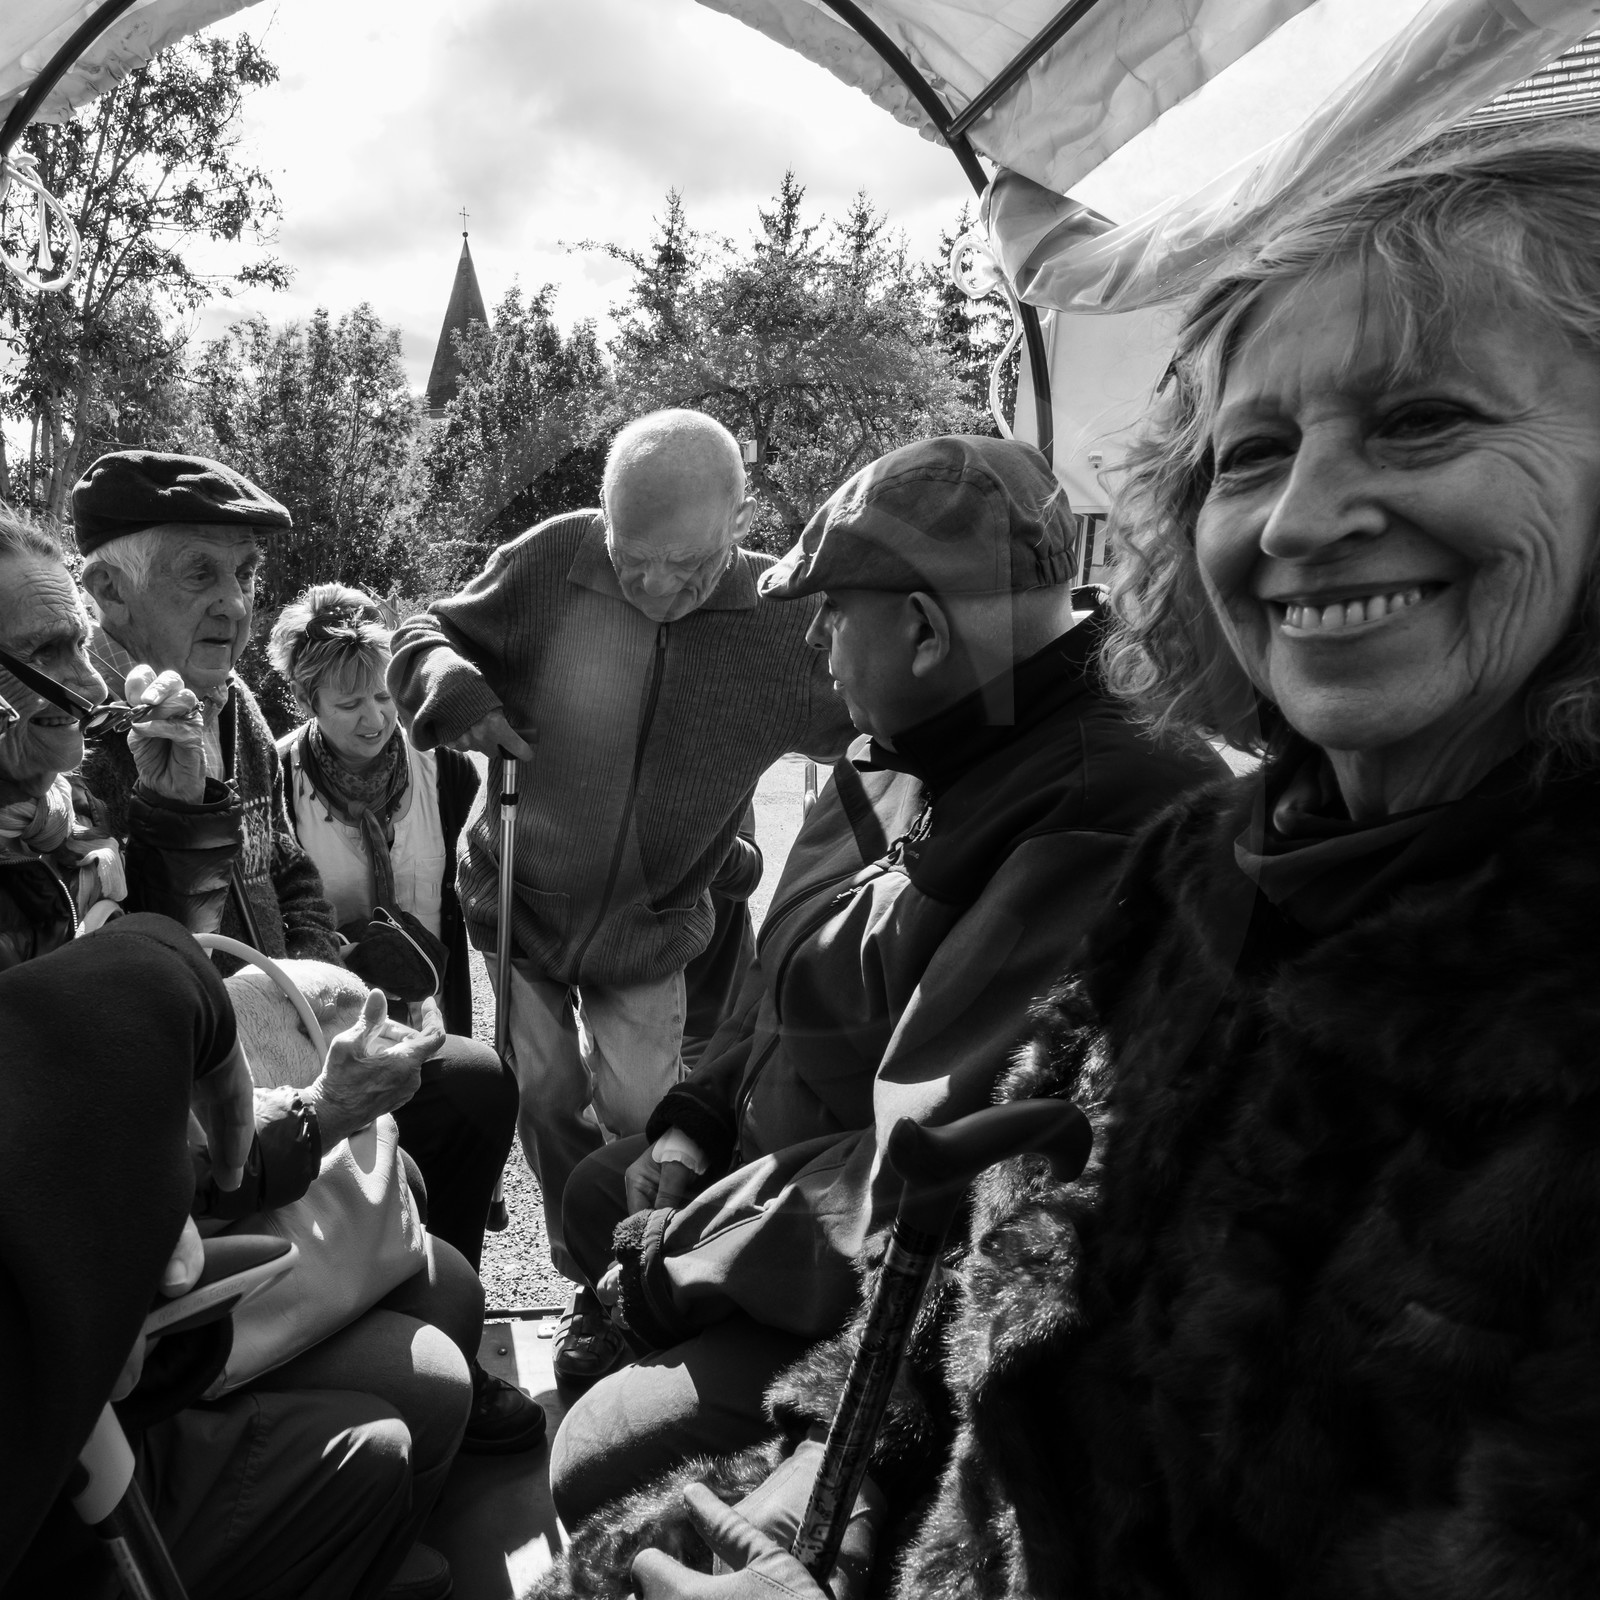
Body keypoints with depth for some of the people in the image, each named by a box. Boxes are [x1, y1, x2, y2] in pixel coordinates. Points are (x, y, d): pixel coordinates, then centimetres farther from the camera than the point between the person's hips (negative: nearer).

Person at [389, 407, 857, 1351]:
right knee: (549, 1103, 8)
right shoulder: (554, 565, -20)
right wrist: (453, 690, -29)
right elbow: (427, 634, -7)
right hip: (521, 902, 1)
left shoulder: (784, 623, -18)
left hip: (651, 931, 0)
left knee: (642, 1115, 3)